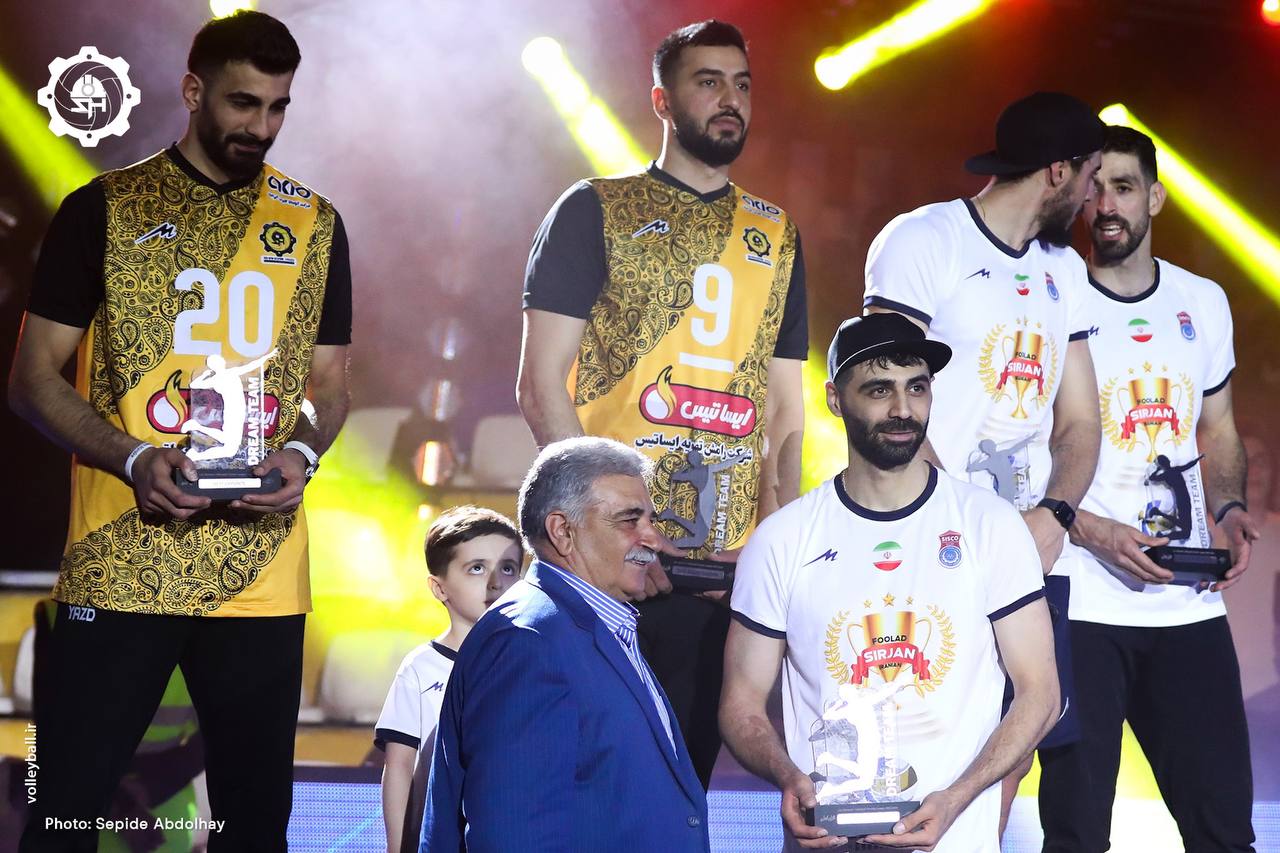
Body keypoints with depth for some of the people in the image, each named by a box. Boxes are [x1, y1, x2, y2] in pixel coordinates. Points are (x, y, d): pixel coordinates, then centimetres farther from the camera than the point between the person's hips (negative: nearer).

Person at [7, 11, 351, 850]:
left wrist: (302, 453, -6)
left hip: (262, 570, 3)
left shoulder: (312, 224, 11)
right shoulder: (105, 210, 2)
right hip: (120, 565, -3)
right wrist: (134, 459, -15)